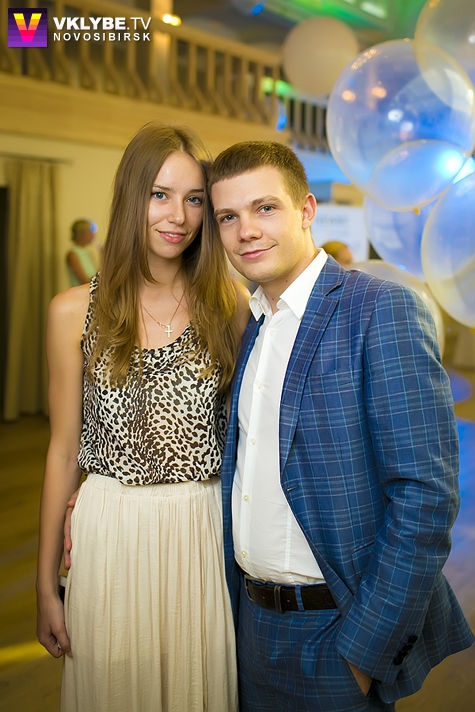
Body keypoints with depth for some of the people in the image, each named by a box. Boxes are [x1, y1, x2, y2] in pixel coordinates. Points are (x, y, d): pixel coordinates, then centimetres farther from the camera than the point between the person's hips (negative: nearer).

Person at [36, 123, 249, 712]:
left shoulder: (232, 305, -1)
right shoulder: (75, 311, -2)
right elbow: (63, 450, 2)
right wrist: (46, 584, 4)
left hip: (208, 533, 0)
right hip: (110, 536, 0)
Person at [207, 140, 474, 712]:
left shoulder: (382, 310, -16)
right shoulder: (253, 326, 8)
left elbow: (426, 494, -21)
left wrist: (365, 647, -19)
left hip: (333, 627, -7)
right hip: (253, 619, 7)